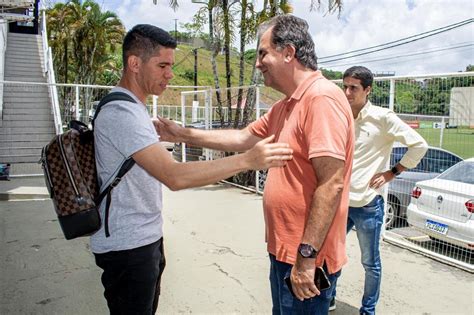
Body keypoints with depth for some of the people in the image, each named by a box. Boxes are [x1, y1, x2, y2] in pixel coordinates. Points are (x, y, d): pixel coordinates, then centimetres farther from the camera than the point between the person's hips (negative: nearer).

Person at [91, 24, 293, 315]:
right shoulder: (122, 113, -24)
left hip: (145, 238, 10)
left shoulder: (131, 107, 10)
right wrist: (247, 160, -34)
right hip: (128, 247, -10)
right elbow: (175, 177, -34)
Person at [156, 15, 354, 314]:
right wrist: (184, 134, 13)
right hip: (284, 249, 9)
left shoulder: (322, 98, -21)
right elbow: (243, 139, 15)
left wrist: (307, 256, -24)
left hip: (306, 259, -9)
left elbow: (332, 184, -26)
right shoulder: (284, 107, 11)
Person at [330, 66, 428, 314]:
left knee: (370, 262, 11)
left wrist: (393, 172, -8)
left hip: (368, 204, -5)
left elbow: (419, 145, -9)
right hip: (340, 201, 5)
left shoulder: (382, 117, -11)